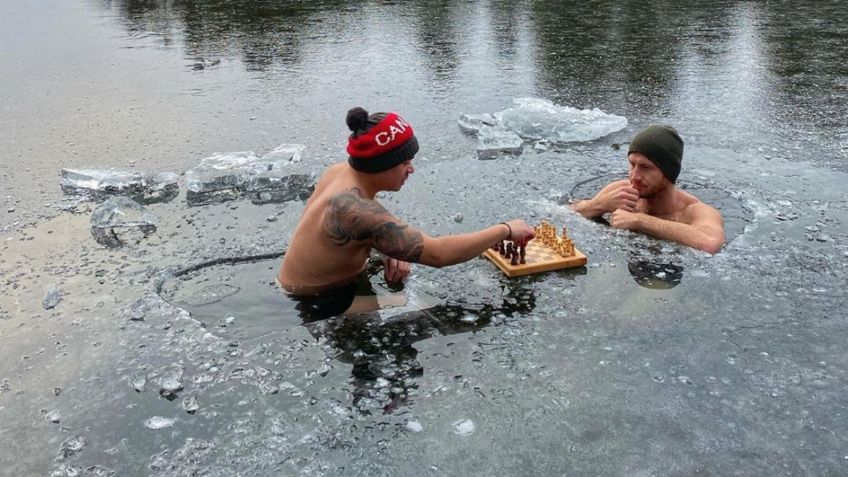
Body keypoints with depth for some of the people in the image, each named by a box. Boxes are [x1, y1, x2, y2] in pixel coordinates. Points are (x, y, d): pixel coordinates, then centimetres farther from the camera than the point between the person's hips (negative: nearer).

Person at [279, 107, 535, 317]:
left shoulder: (343, 171, -6)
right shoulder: (353, 208, -35)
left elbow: (376, 224, 11)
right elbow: (437, 253, -34)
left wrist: (390, 251, -12)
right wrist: (506, 230, -22)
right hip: (313, 306, -9)